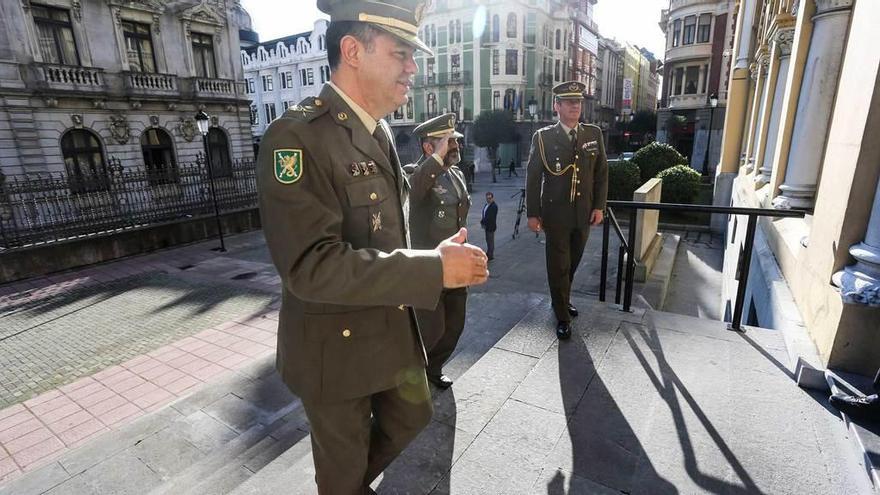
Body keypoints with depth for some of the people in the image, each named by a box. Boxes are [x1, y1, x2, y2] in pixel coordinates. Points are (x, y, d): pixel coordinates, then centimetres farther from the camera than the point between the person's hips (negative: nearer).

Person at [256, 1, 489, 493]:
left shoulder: (381, 133, 5)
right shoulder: (297, 136, -23)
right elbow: (313, 265, -31)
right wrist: (434, 268, -30)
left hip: (394, 328, 8)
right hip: (337, 344, -7)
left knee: (413, 415, 26)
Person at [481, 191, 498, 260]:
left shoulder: (494, 206, -19)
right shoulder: (487, 205, 10)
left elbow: (490, 217, -23)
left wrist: (482, 221, -15)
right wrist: (482, 220, -1)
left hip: (491, 226, -9)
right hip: (487, 226, 9)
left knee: (490, 240, 0)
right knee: (488, 240, 18)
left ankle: (490, 256, 10)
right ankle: (489, 253, 31)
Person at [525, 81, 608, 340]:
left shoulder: (594, 134, 5)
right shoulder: (543, 137, -5)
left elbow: (601, 173, 8)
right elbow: (533, 178, -4)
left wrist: (599, 206, 2)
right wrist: (532, 213, -6)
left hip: (584, 213, 3)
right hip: (555, 214, -3)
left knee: (572, 263, 16)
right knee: (558, 266, 3)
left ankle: (563, 300, 38)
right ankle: (562, 317, 17)